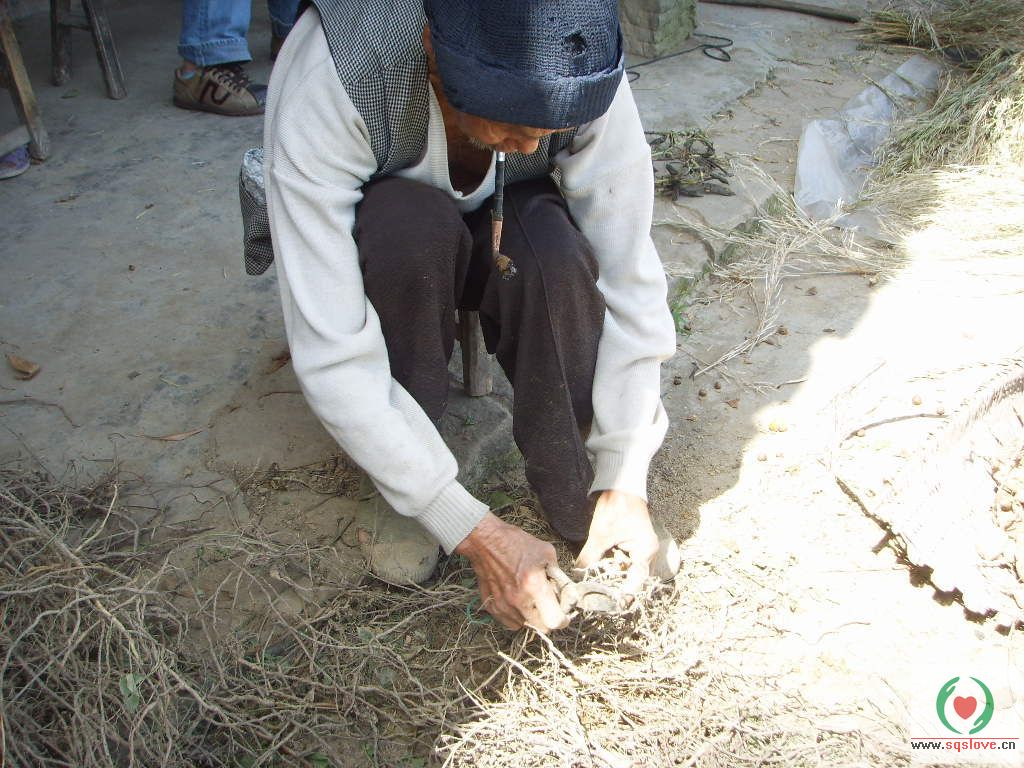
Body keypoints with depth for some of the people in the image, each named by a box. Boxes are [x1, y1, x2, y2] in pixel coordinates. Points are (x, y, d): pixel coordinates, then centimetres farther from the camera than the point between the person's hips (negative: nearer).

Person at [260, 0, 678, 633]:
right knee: (407, 220, -36)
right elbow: (330, 355, -38)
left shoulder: (582, 70, -29)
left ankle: (585, 511, -14)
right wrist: (474, 533, -37)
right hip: (377, 251, -1)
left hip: (507, 249, 2)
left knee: (554, 246, -33)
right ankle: (404, 487, -15)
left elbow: (631, 282, -24)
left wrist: (625, 481, -27)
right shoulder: (323, 87, -37)